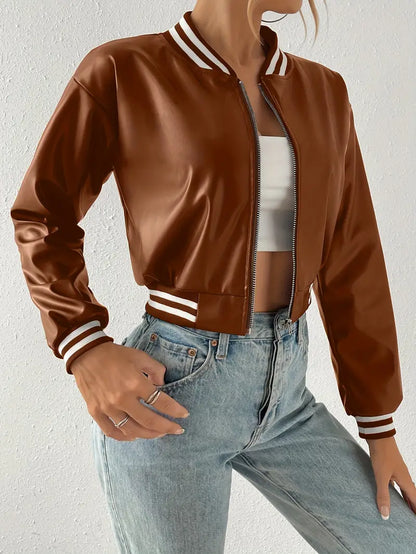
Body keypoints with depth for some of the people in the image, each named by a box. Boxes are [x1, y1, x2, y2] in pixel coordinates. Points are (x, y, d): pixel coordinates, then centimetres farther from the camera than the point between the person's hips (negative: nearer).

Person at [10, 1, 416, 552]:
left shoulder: (322, 91, 6)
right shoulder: (123, 73, -8)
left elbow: (352, 266, 6)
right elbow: (42, 217, 1)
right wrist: (86, 351, -16)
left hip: (284, 392, 5)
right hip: (166, 398, -5)